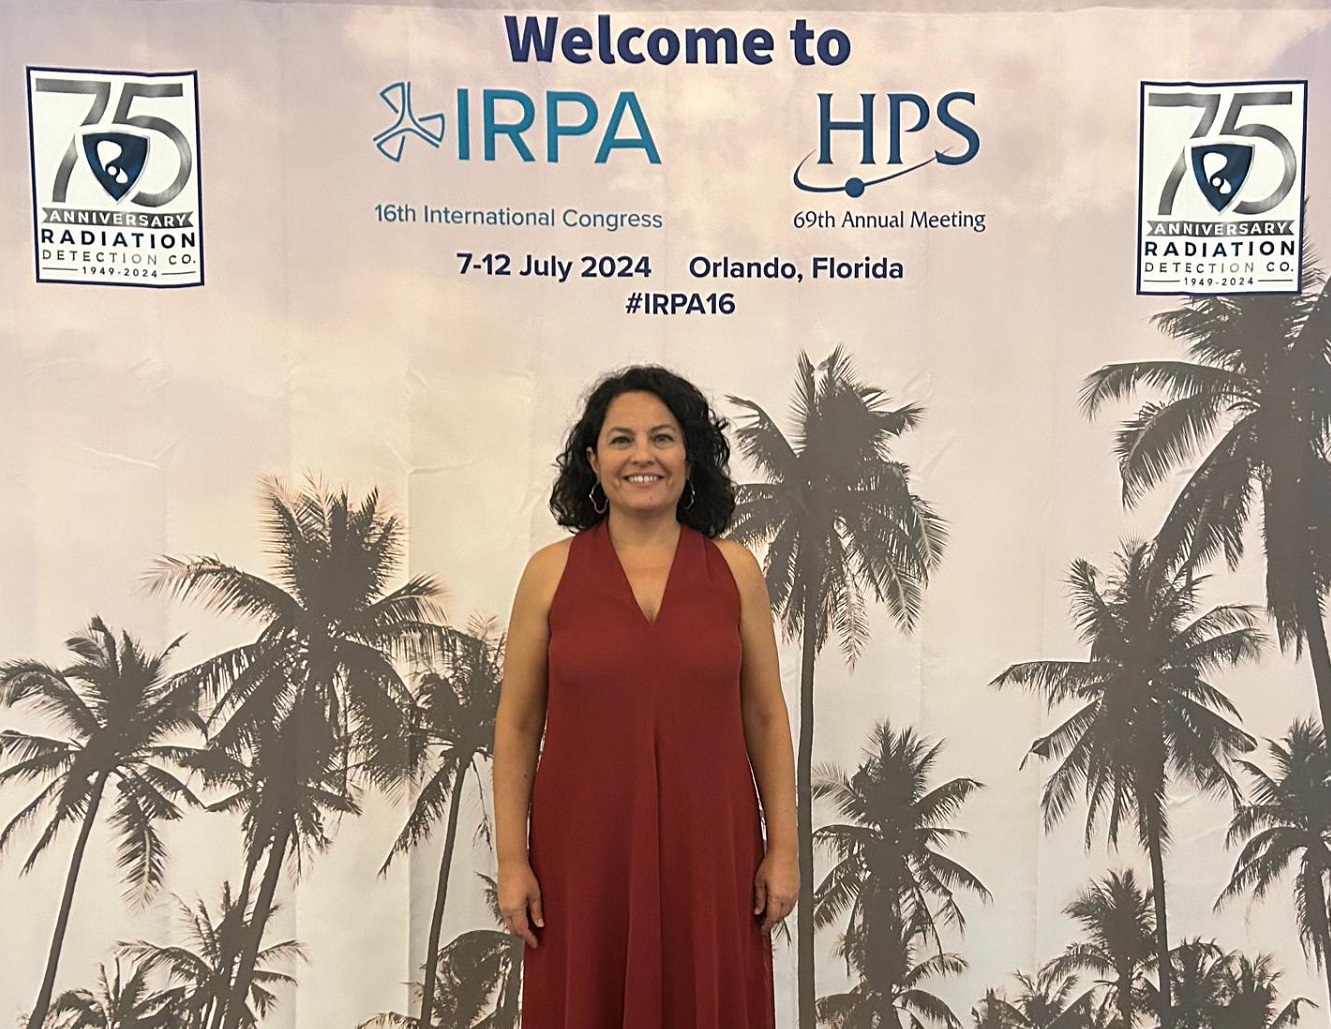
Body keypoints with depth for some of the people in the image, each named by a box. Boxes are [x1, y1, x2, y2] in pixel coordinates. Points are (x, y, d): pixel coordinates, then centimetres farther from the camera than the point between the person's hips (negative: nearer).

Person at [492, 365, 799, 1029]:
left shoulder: (734, 569, 0)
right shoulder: (551, 572, -3)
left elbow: (766, 716, 4)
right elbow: (517, 724, 0)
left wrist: (783, 848, 2)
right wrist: (511, 859, -2)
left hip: (707, 845, 1)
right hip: (586, 847, 0)